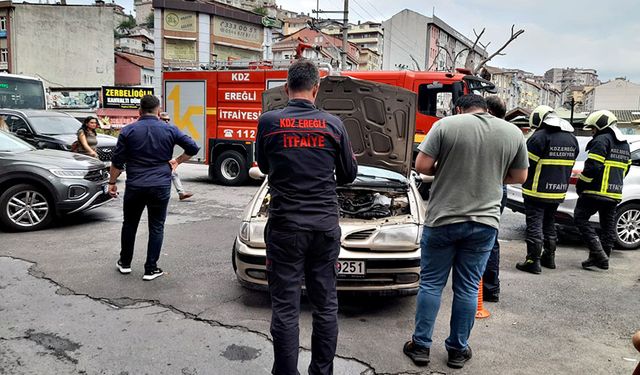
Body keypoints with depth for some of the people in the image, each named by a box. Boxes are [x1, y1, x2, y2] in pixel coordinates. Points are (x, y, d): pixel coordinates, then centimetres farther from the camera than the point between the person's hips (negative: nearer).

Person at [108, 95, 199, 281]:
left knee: (130, 224, 18)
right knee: (156, 227, 8)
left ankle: (125, 263, 30)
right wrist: (177, 161, 11)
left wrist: (112, 183, 10)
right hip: (160, 187, 0)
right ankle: (151, 269, 9)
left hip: (135, 187, 1)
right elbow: (193, 147, -1)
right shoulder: (169, 130, 0)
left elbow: (117, 161, -1)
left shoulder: (128, 131, -1)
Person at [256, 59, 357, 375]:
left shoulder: (268, 122, -5)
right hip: (325, 227, 2)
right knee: (326, 304, 13)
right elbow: (348, 175, 10)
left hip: (285, 227, -2)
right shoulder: (333, 124, -1)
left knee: (285, 307, 5)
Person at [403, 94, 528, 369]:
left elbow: (422, 166, -9)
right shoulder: (513, 132, 5)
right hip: (485, 223, 3)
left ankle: (421, 346, 19)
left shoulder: (446, 125, -6)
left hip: (443, 219, -2)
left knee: (431, 284, 11)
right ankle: (458, 350, 23)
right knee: (468, 288, 13)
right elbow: (519, 177, 12)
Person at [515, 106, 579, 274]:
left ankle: (533, 261, -1)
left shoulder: (539, 137, -16)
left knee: (534, 225, -2)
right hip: (559, 191, 8)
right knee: (549, 224, 20)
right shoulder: (572, 138, 10)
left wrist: (525, 183, 2)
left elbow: (527, 164, -15)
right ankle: (549, 257, 29)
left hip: (537, 191, -7)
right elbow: (569, 164, 14)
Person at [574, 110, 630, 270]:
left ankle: (598, 253, -9)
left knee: (580, 218, -2)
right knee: (608, 225, 11)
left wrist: (580, 185, -9)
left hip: (596, 191, -9)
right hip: (614, 194, 9)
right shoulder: (625, 145, 18)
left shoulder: (601, 141, -12)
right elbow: (625, 168, 23)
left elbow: (592, 167, -19)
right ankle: (603, 259, 17)